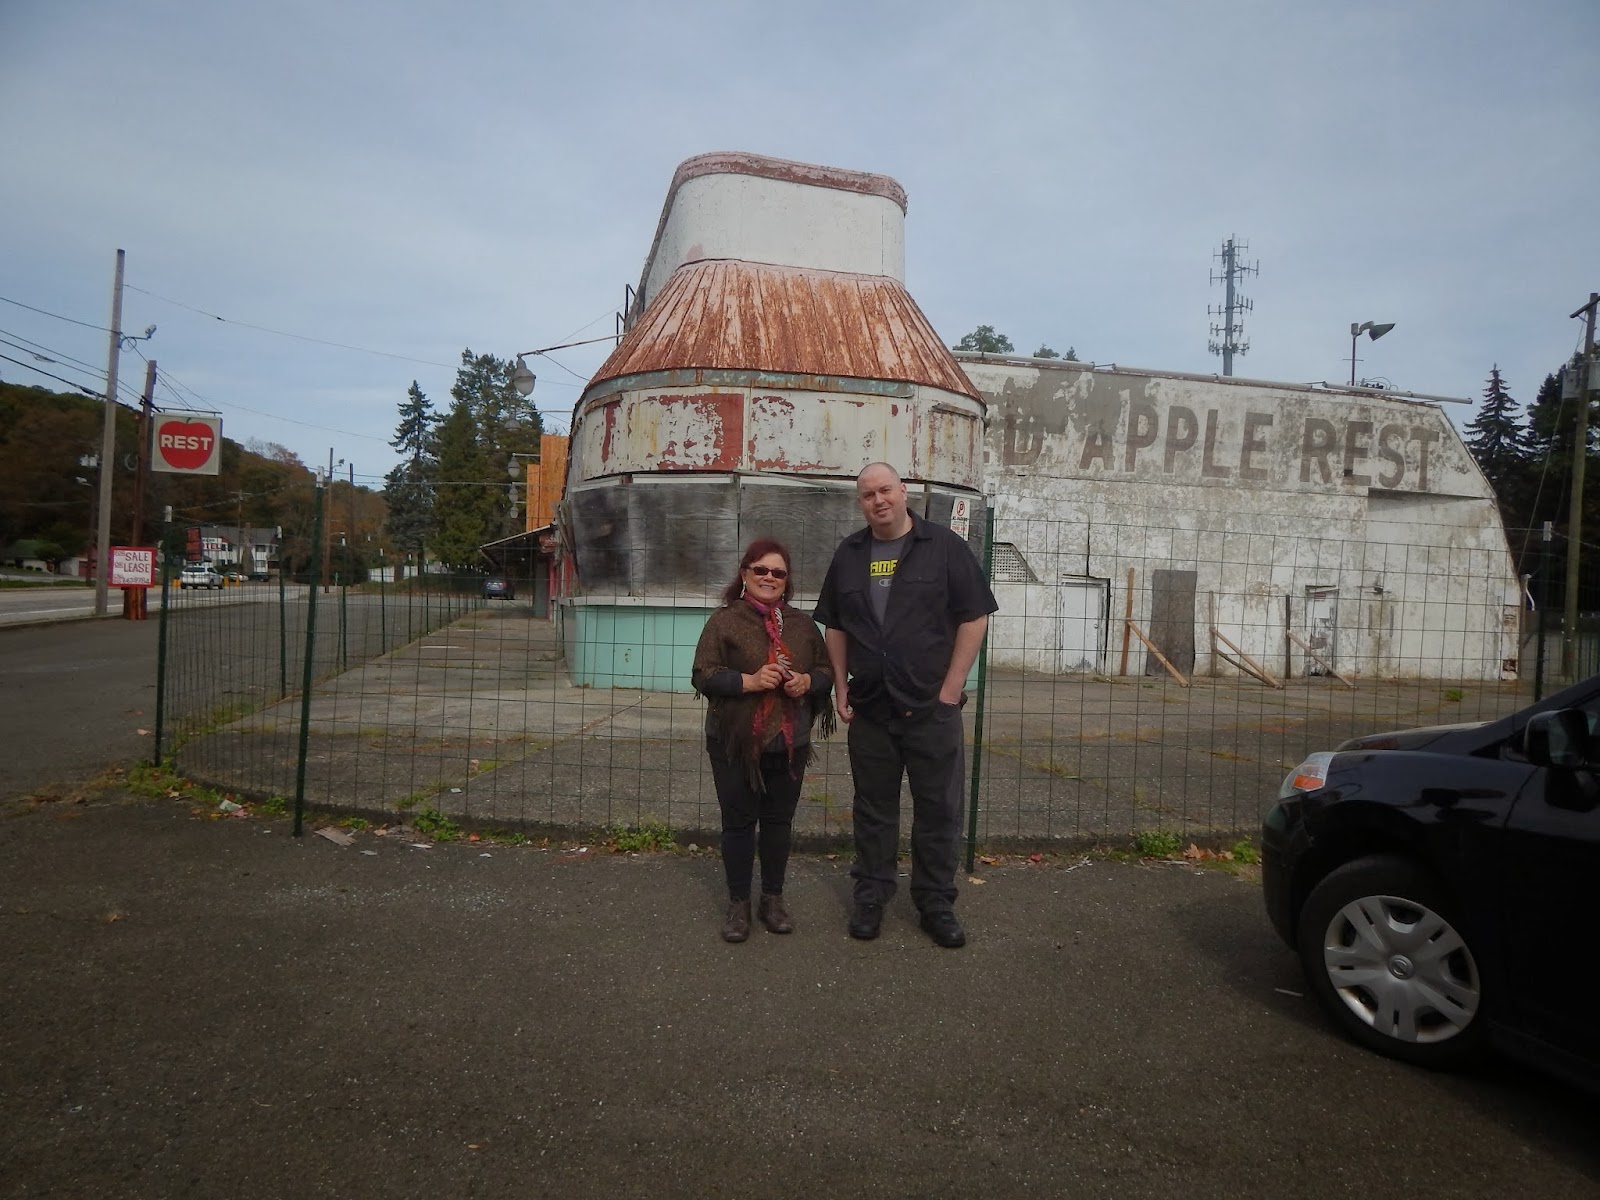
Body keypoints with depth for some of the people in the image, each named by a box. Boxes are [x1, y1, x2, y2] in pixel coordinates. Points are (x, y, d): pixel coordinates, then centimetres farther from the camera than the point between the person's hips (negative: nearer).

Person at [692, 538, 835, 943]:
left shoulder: (801, 624, 9)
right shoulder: (724, 620, -3)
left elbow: (826, 671, 13)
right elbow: (703, 675, -8)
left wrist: (807, 681, -9)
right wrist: (750, 681, -21)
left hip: (789, 743, 3)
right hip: (735, 743, -3)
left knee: (779, 821, 11)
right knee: (739, 821, 7)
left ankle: (773, 899, 28)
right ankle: (738, 904, 21)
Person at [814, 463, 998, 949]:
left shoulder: (944, 547, -3)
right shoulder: (848, 554, 9)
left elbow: (974, 617, -5)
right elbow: (835, 626, 14)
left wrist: (949, 690, -9)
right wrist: (841, 689, 6)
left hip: (931, 708, -3)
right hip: (868, 708, 3)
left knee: (939, 809, 5)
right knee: (873, 808, 12)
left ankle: (936, 904, 20)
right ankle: (870, 897, 26)